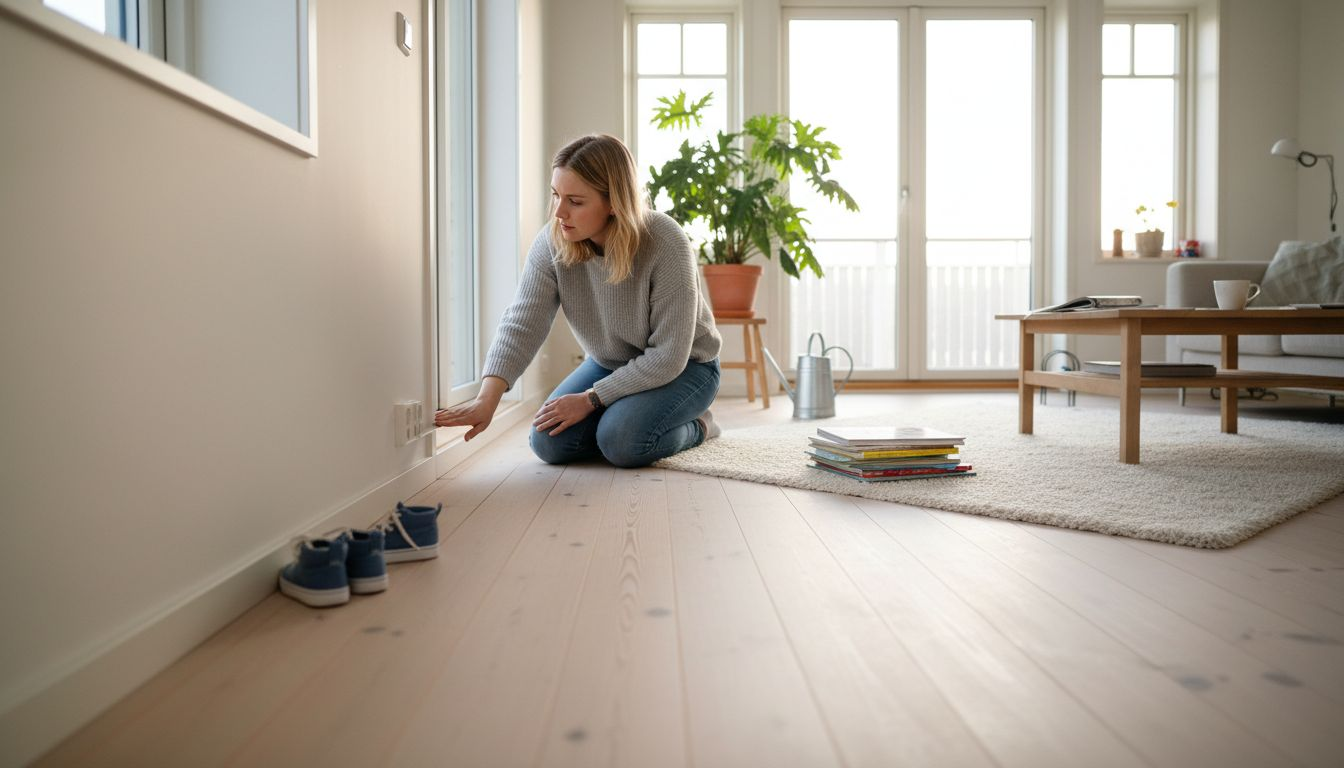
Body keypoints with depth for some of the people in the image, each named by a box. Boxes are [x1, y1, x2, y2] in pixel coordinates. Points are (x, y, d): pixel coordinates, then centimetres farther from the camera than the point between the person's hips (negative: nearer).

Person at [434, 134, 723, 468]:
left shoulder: (666, 244, -31)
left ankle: (696, 425, 1)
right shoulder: (552, 242, -18)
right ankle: (627, 414, 13)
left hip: (683, 366, -5)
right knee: (550, 443, -11)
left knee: (621, 440, -29)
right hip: (609, 364, 5)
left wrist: (590, 398, -27)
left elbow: (668, 356, -27)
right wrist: (487, 398, -39)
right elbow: (522, 324, -24)